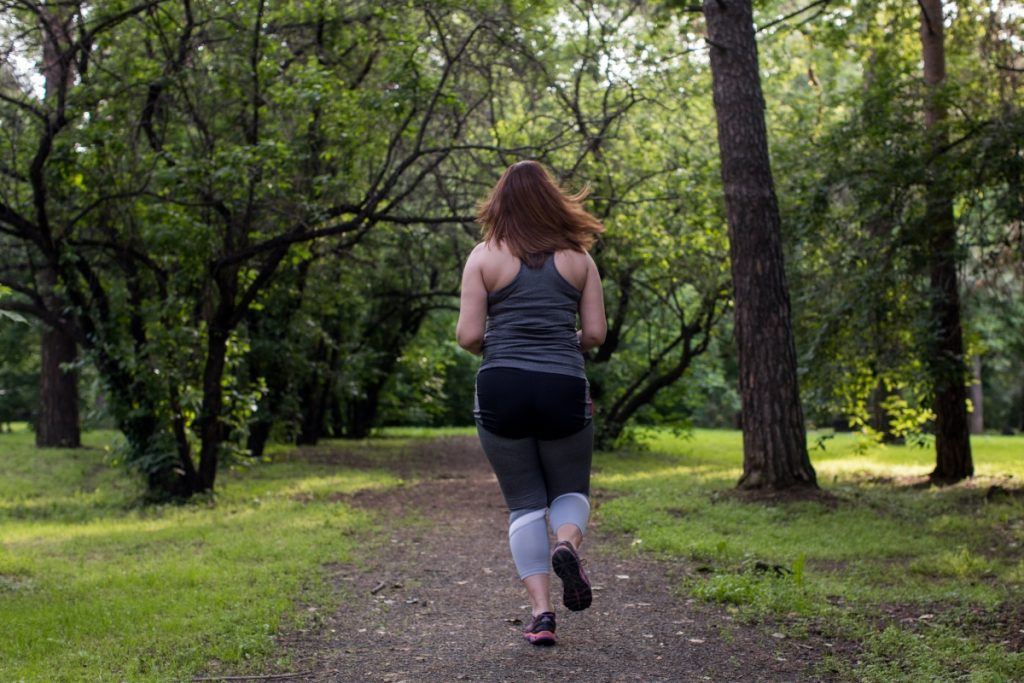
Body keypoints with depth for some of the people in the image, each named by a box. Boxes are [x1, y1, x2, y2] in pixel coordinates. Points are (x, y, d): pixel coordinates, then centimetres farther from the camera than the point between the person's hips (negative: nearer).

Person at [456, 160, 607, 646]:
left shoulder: (484, 257, 2)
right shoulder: (578, 258, 6)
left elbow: (468, 336, -3)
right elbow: (596, 334, 4)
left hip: (501, 390, 0)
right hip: (564, 390, 0)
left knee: (525, 503, 11)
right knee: (570, 491, 19)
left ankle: (541, 611, 0)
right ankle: (567, 544, -14)